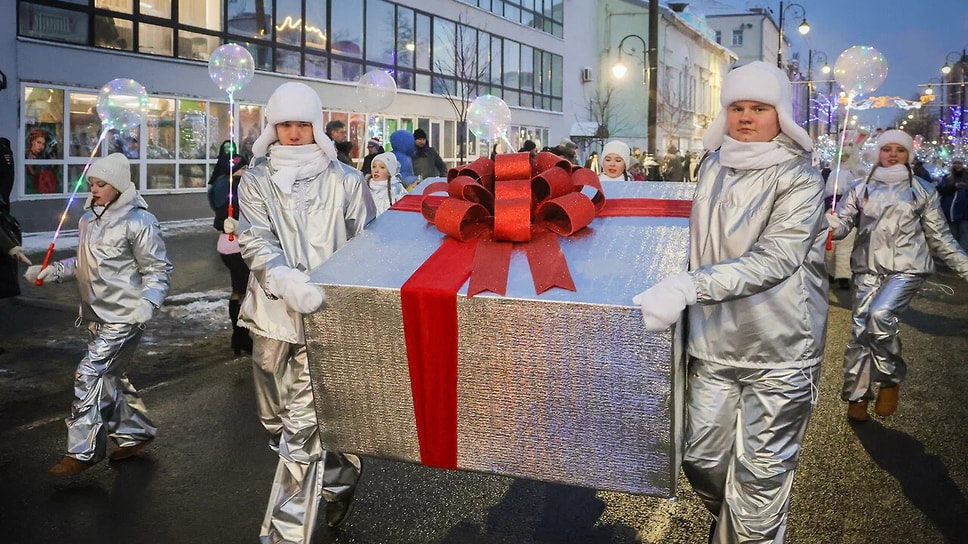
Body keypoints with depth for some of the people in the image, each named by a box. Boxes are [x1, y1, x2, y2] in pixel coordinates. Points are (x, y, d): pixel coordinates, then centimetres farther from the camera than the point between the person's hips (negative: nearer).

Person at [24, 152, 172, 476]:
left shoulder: (138, 221, -12)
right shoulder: (89, 220, 11)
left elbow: (158, 269, -10)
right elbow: (85, 264, 20)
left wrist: (147, 303, -25)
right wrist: (51, 271, 7)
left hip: (123, 317, -8)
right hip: (98, 315, 8)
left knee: (90, 375, -10)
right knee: (109, 377, 14)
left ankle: (83, 451, -1)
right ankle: (135, 432, 30)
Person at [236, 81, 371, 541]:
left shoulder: (346, 181, 2)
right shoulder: (256, 181, 7)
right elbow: (255, 241, -7)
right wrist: (287, 281, -26)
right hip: (272, 316, 4)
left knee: (302, 430, -8)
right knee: (276, 423, 17)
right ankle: (340, 475, 42)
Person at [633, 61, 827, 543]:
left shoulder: (800, 179, -8)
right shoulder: (712, 168, 8)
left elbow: (773, 260, -21)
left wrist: (688, 287, -29)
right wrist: (675, 292, 12)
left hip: (778, 353, -5)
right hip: (714, 344, 5)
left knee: (760, 478, 1)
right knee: (701, 460, 12)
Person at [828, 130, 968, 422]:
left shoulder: (923, 189, 7)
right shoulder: (862, 189, 9)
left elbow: (939, 236, 11)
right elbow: (841, 223, -1)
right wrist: (826, 222, -25)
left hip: (907, 267, -2)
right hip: (868, 268, 2)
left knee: (880, 315, -24)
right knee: (861, 329, -1)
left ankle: (891, 378, -1)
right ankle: (857, 396, 13)